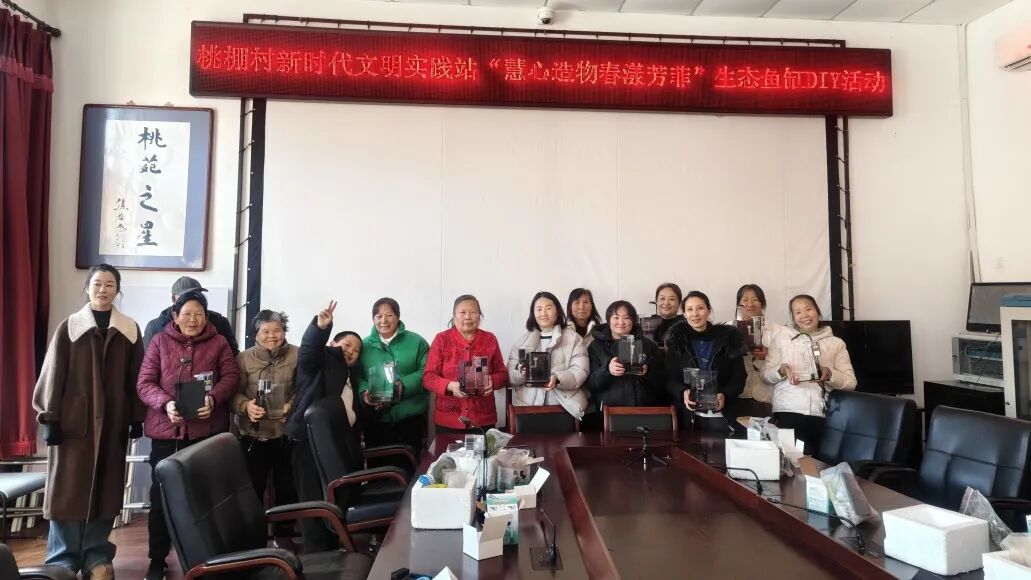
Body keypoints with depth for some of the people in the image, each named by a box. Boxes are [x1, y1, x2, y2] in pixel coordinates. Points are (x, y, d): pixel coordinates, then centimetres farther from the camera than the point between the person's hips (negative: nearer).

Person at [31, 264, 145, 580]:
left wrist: (137, 419, 3)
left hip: (113, 421, 2)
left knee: (105, 489, 6)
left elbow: (135, 378, 6)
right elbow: (53, 374, -1)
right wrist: (50, 418, -6)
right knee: (68, 489, 1)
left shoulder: (130, 330, 6)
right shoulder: (69, 327, 2)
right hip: (73, 419, -1)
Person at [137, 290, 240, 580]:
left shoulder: (218, 342, 6)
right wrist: (165, 403, -17)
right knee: (161, 494, 8)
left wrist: (213, 399, -19)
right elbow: (144, 383, 1)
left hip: (207, 429, 0)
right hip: (166, 429, 1)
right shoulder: (160, 341, 6)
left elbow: (231, 377, 0)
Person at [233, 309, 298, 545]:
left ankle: (283, 534, 28)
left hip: (286, 433, 0)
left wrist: (293, 405, -18)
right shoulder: (244, 358, 3)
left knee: (287, 487, 10)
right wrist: (246, 406, -21)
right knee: (253, 488, 3)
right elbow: (234, 391, -2)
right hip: (253, 435, 0)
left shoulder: (297, 356, 1)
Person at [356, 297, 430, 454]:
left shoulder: (417, 342, 2)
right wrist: (364, 392, -16)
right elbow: (356, 377, 5)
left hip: (410, 417, -1)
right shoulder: (363, 345, 9)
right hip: (375, 419, 1)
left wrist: (404, 386, -20)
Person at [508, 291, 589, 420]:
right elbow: (510, 376, 11)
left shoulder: (573, 338, 9)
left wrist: (557, 378, -18)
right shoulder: (522, 341, 15)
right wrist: (521, 373, -11)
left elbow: (580, 371, -1)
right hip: (528, 404, 2)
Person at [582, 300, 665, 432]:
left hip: (645, 412, 1)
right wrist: (607, 370, -16)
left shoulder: (648, 345, 15)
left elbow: (662, 383, 10)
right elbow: (590, 384, 2)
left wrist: (647, 372, -11)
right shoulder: (596, 346, 11)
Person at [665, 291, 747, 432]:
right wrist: (683, 393, -19)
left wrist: (724, 396, -16)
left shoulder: (728, 337, 2)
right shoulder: (677, 340, 2)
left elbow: (739, 376, 2)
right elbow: (670, 379, 2)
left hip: (722, 416, 0)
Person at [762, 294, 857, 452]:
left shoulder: (836, 343, 15)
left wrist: (830, 374, -11)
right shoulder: (783, 338, 15)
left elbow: (851, 382, 8)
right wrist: (781, 369, -8)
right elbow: (766, 376, 12)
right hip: (788, 411, -1)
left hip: (823, 413, 1)